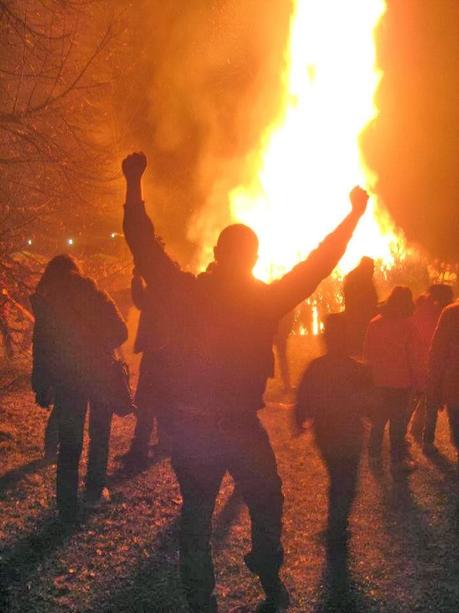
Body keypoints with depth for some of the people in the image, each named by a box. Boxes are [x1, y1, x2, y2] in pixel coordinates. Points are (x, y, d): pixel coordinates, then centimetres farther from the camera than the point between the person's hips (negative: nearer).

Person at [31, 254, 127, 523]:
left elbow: (41, 348, -2)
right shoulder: (96, 296, -5)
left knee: (69, 441, 7)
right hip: (100, 374, 0)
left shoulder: (46, 303, -2)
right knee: (100, 434, 20)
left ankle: (68, 506, 4)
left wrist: (42, 387, 4)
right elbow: (120, 332, -7)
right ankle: (95, 490, 26)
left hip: (66, 379, 0)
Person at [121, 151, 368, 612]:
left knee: (195, 513, 15)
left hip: (188, 429, 1)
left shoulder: (183, 292, -9)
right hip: (241, 429, -1)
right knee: (266, 504, 22)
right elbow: (320, 263, -1)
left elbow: (143, 245, 0)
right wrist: (355, 214, 10)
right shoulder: (266, 299, -10)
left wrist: (134, 184, 9)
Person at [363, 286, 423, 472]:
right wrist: (418, 381, -3)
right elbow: (415, 356, -12)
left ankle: (374, 451, 29)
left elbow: (367, 352, 6)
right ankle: (398, 458, 9)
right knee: (398, 419, 3)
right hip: (401, 382, -5)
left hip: (379, 380, 5)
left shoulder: (374, 323, 0)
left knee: (379, 416, 19)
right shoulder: (407, 324, -15)